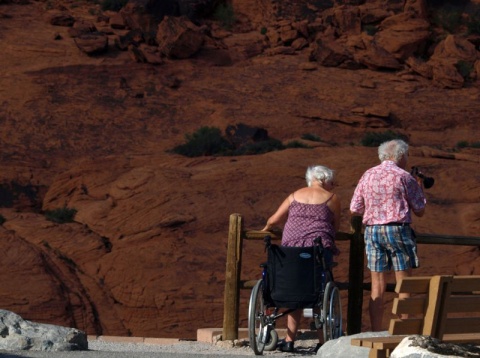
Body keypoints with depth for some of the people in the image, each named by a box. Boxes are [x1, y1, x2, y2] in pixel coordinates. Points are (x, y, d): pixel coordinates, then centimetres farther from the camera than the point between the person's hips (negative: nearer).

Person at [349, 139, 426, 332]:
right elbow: (419, 211, 2)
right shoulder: (404, 177, -3)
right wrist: (420, 188, 18)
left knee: (377, 286, 7)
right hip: (398, 229, -4)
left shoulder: (367, 175, 9)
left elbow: (354, 209, 9)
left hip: (372, 231, 4)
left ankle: (376, 333, 6)